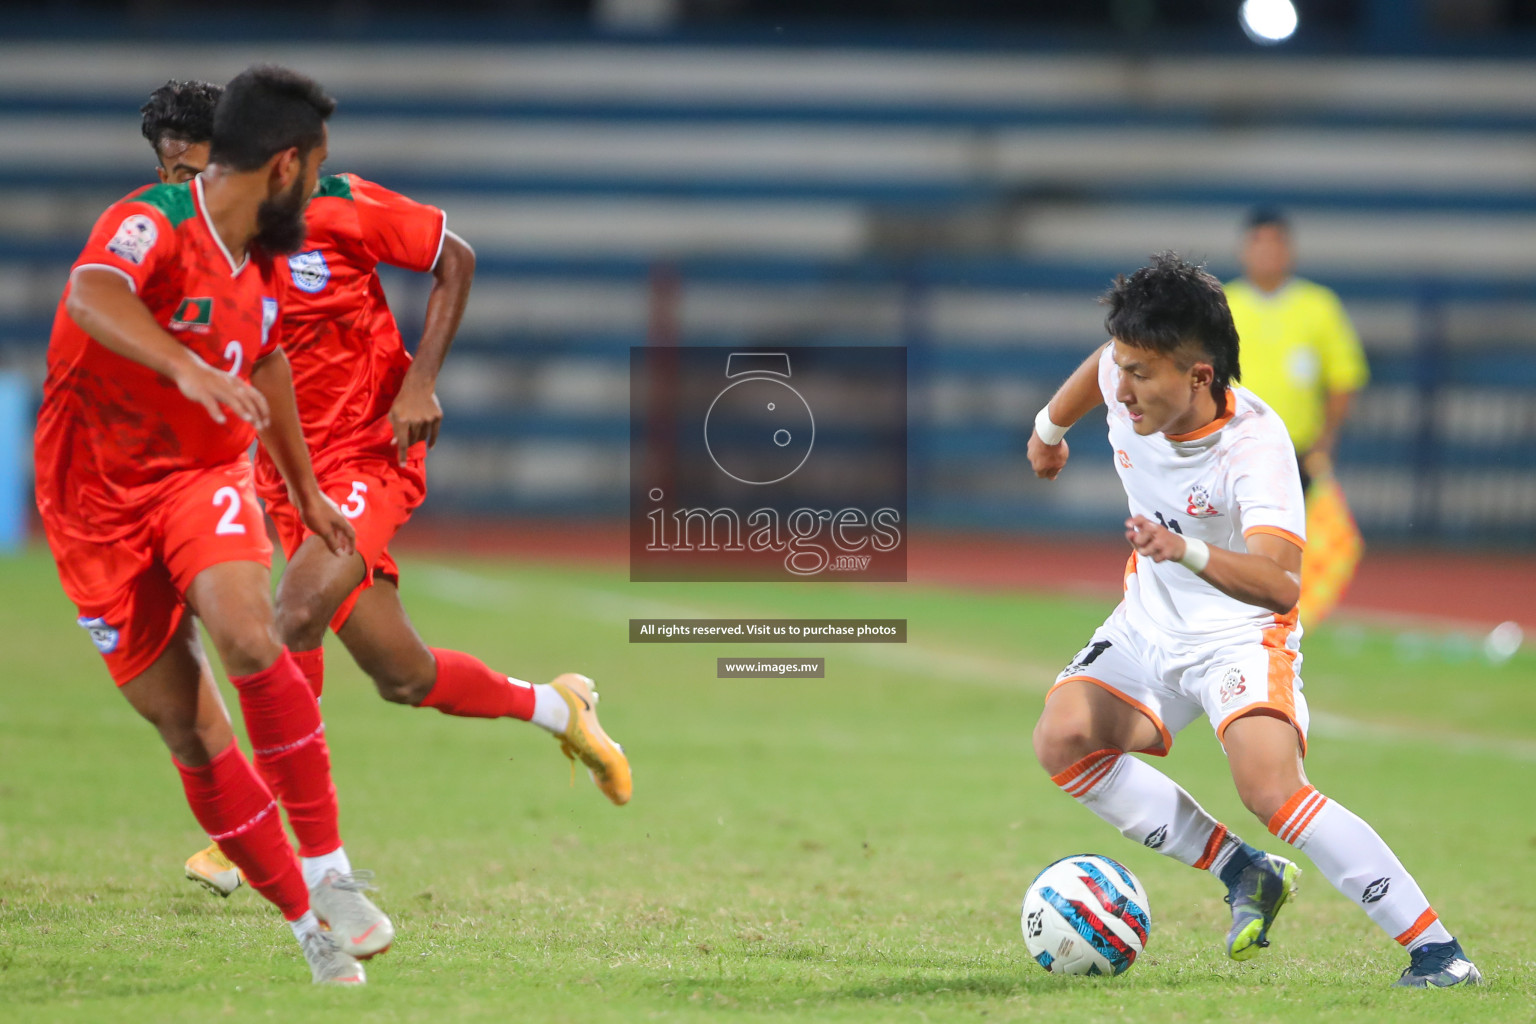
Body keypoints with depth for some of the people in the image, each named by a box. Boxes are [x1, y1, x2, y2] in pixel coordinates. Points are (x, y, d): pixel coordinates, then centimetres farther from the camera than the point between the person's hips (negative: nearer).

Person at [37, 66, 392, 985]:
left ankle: (330, 873, -19)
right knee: (188, 732, -4)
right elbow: (91, 296, -44)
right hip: (99, 500, -4)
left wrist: (306, 492, 33)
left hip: (204, 474, 4)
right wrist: (187, 367, -62)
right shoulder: (150, 226, -21)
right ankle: (307, 920, 9)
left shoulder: (264, 259, 4)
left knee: (251, 639, -27)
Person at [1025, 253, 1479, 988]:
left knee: (1272, 790, -28)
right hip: (1150, 623, 7)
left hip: (1241, 631, -7)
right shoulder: (1127, 383, -14)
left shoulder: (1255, 443, -31)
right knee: (1062, 741, -16)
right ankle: (1244, 874, -2)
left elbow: (1280, 583, -44)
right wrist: (1050, 427, 33)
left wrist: (1189, 551, -62)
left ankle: (1436, 951, -20)